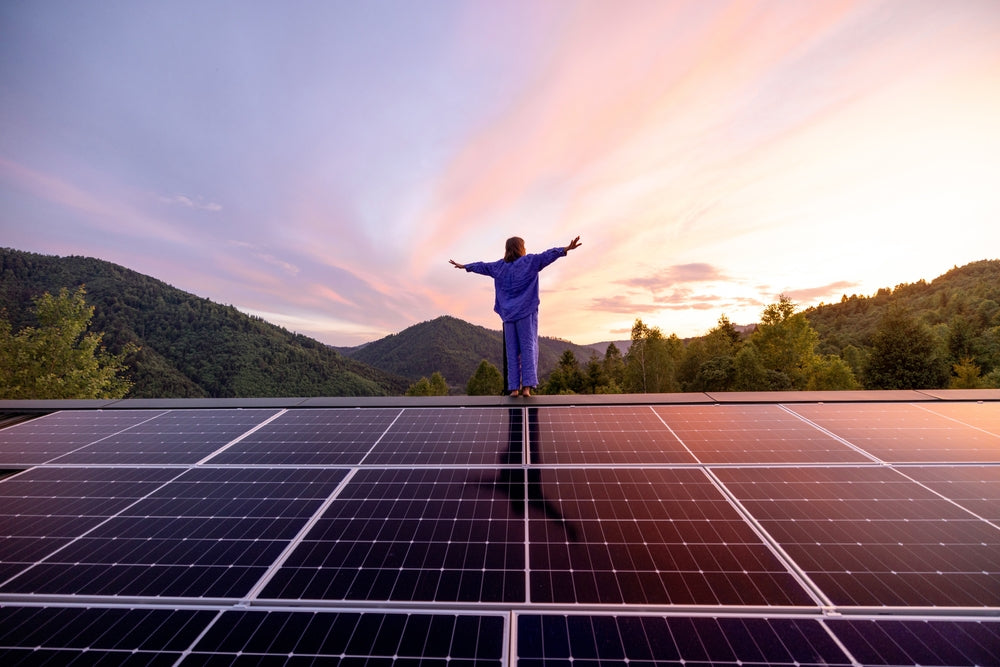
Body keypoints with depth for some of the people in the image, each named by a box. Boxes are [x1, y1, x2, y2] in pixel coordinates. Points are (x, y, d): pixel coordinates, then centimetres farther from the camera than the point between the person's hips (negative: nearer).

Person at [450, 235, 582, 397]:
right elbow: (548, 255, -9)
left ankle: (514, 387, 2)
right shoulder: (529, 261, 2)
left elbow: (481, 266, 27)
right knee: (528, 347, -3)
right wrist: (566, 249, -13)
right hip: (526, 312, -3)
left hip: (508, 314, 4)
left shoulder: (499, 266, 14)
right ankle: (527, 385, -10)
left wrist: (465, 266, 42)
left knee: (512, 351, 5)